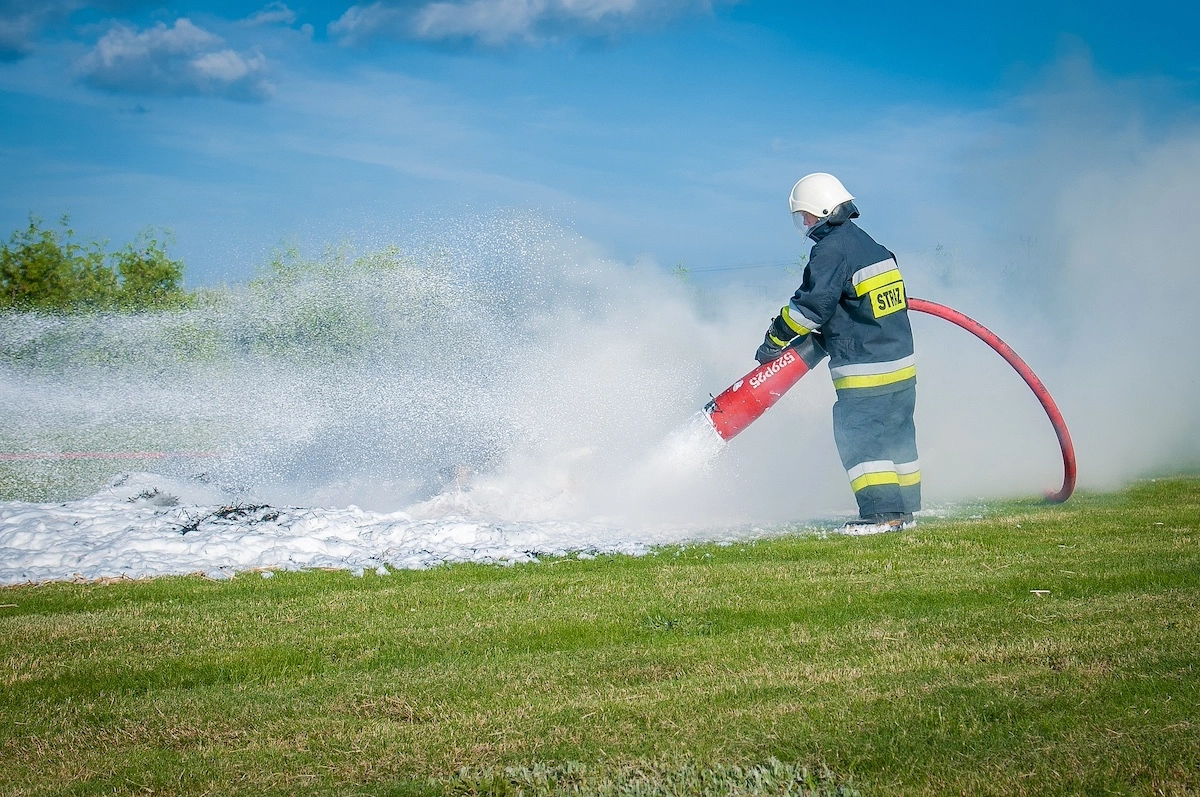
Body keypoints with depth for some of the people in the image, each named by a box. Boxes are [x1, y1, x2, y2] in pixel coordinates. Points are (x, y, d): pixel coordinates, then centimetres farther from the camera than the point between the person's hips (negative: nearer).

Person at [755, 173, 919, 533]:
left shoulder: (831, 250, -14)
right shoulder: (868, 244, 15)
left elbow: (811, 305, -17)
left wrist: (775, 340, -6)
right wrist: (821, 336, 22)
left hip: (865, 370, -9)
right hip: (901, 361, 9)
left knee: (858, 438, -5)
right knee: (896, 437, 14)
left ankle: (882, 513, -8)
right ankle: (903, 508, 19)